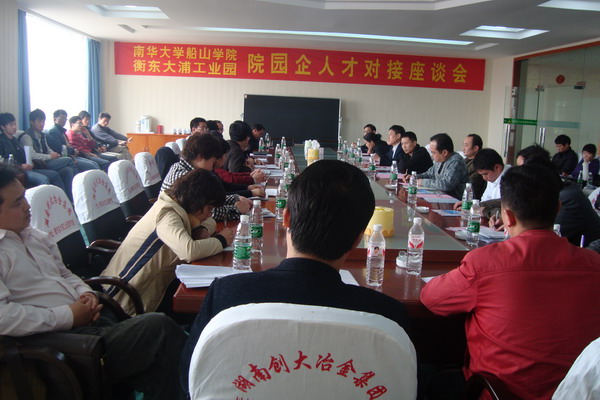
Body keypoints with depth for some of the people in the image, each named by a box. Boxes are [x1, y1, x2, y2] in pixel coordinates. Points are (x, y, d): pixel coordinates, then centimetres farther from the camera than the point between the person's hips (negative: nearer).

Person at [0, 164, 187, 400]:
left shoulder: (34, 236, 17)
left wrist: (85, 292, 5)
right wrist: (68, 316, -16)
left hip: (90, 321, 8)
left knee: (159, 369, -15)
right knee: (158, 327, -22)